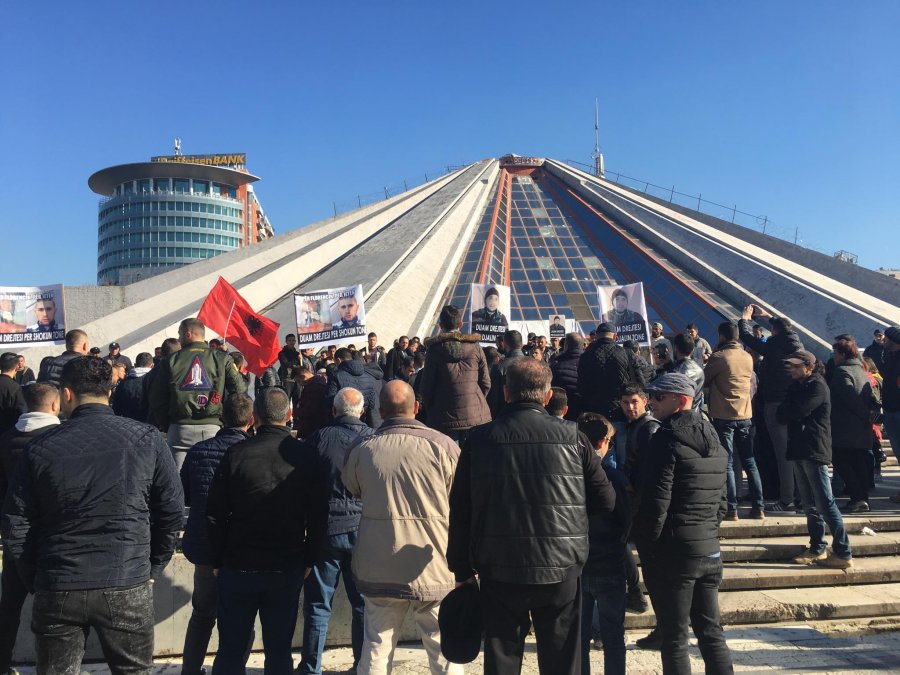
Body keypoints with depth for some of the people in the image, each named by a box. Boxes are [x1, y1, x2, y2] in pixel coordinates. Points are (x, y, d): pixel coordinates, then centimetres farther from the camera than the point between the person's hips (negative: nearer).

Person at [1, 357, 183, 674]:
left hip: (56, 590, 1)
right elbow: (172, 512, -2)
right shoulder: (147, 439, -5)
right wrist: (153, 568, 9)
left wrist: (34, 580, 12)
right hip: (128, 588, 0)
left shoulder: (40, 448, -4)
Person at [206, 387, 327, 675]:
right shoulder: (305, 457, -6)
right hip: (288, 570, 0)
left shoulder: (236, 453, -8)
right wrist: (309, 560, 8)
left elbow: (215, 513, -4)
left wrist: (217, 560, 7)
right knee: (279, 651, 12)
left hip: (238, 566, 0)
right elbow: (318, 516, -3)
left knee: (231, 650, 13)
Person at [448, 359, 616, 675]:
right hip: (561, 570, 0)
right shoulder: (572, 437, -7)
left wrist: (462, 567, 9)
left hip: (499, 571, 0)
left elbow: (460, 511, -1)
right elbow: (605, 501, -1)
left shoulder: (479, 439, -5)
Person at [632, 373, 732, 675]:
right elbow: (721, 501, 15)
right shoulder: (714, 442, 10)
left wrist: (644, 546, -7)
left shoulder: (667, 440, -15)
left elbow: (656, 502, -18)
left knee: (673, 636, 3)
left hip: (673, 551, -8)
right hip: (709, 549, 8)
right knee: (711, 630, 16)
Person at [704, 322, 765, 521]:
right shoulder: (748, 357, 6)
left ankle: (731, 509, 0)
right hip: (745, 415, 5)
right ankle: (758, 507, 15)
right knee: (749, 462, 13)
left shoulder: (718, 357, -11)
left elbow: (704, 379, 0)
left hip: (724, 417, -5)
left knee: (727, 463, 1)